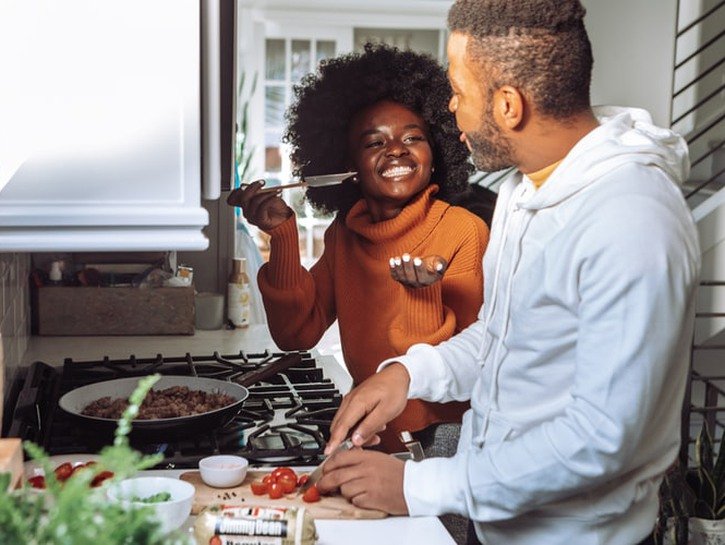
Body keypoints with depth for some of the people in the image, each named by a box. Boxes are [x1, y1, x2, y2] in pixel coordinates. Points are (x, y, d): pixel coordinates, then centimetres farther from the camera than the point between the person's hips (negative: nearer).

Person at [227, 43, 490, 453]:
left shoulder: (464, 230, -14)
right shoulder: (344, 234, 2)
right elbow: (298, 334, -3)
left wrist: (426, 294, -33)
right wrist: (283, 234, -10)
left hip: (441, 433, -4)